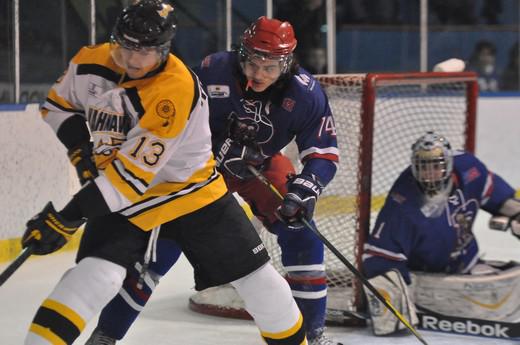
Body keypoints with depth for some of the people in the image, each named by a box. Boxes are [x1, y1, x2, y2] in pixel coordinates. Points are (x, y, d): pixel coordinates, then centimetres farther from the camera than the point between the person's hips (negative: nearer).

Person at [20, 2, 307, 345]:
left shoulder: (176, 88, -30)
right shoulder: (90, 62, -11)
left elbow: (134, 172, -32)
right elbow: (59, 104, 11)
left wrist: (68, 217, -32)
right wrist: (81, 148, -7)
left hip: (191, 188, -2)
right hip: (118, 194, 3)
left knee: (256, 276, 5)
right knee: (92, 277, -22)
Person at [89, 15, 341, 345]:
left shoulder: (306, 93, -24)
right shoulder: (213, 71, -29)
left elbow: (325, 153, -20)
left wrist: (306, 187, -39)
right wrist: (221, 149, -29)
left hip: (262, 164, 3)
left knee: (301, 234, -11)